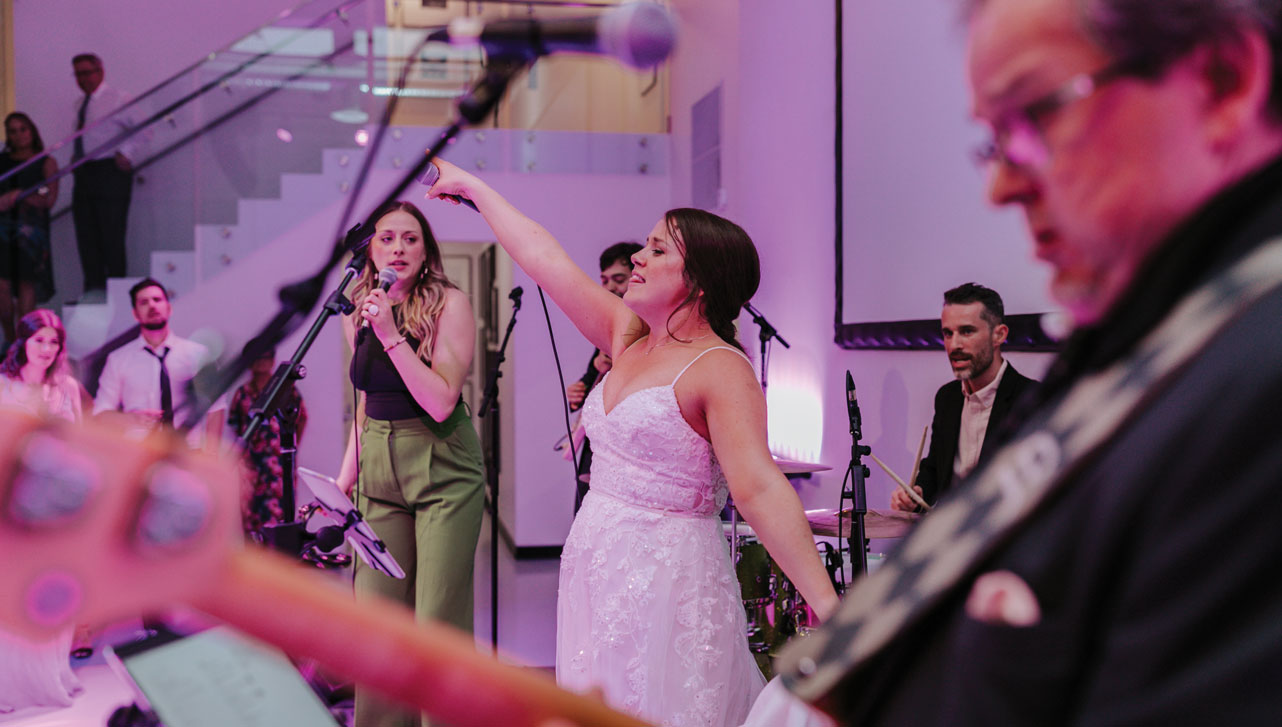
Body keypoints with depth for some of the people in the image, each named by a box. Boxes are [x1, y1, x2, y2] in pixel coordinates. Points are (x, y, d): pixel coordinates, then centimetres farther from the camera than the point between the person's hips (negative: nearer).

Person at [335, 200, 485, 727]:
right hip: (379, 470, 5)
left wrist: (392, 335, -22)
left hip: (443, 470, -5)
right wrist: (348, 468, 14)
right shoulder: (358, 313, 8)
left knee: (438, 620, -6)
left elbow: (440, 402, -19)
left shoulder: (449, 304, -9)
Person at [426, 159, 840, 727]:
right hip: (596, 569, 8)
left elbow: (761, 490, -25)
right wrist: (472, 187, 23)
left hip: (668, 579, -8)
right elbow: (545, 259, 15)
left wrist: (829, 609, -34)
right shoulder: (629, 339, 8)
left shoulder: (720, 369, -14)